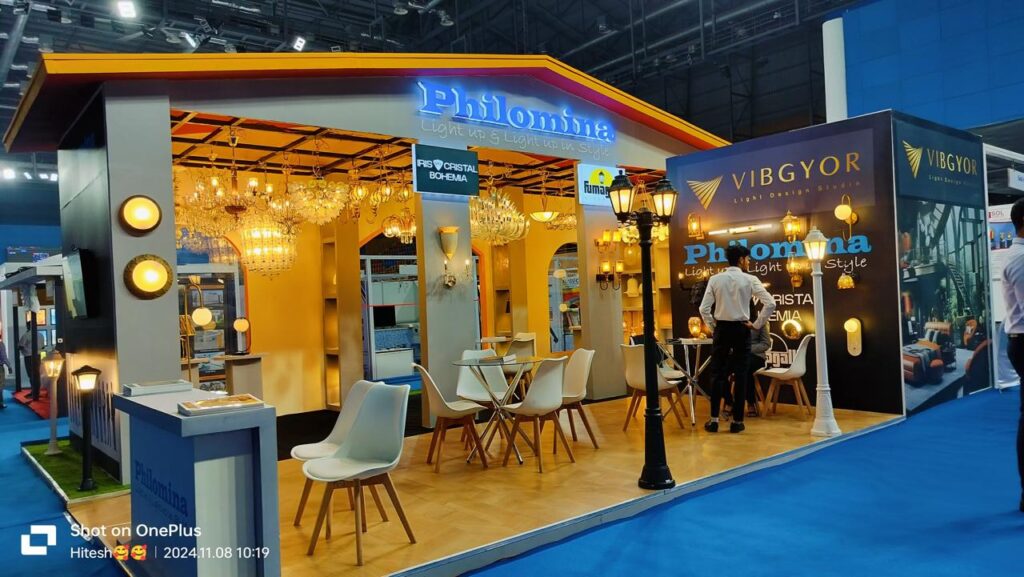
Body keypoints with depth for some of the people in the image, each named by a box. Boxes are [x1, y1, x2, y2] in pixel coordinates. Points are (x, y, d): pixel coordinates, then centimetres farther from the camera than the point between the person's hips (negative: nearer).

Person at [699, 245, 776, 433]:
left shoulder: (715, 279, -1)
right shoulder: (750, 280, -5)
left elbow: (704, 308, -7)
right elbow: (770, 304, -12)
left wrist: (713, 327, 6)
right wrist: (756, 325, -2)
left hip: (722, 329, 1)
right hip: (741, 329, -1)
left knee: (717, 374, 7)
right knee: (740, 375, 6)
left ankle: (714, 420, 7)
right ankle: (737, 421, 9)